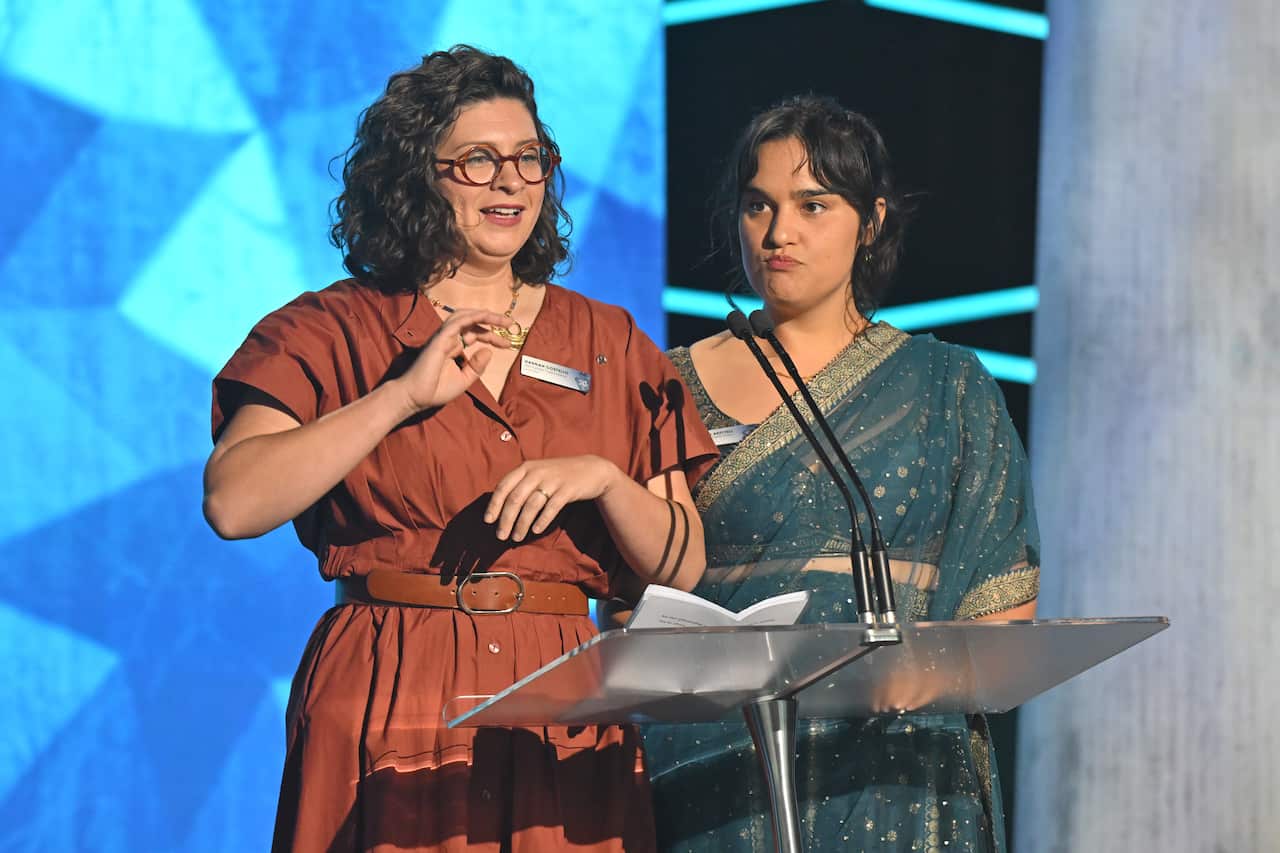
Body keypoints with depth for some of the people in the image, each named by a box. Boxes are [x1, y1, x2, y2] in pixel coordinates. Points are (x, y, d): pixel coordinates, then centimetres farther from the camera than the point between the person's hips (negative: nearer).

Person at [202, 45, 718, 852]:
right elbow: (234, 503, -13)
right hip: (386, 695, -2)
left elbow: (681, 566, 9)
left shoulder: (609, 345, 13)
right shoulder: (334, 331, 4)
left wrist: (601, 478, -10)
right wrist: (404, 395, -14)